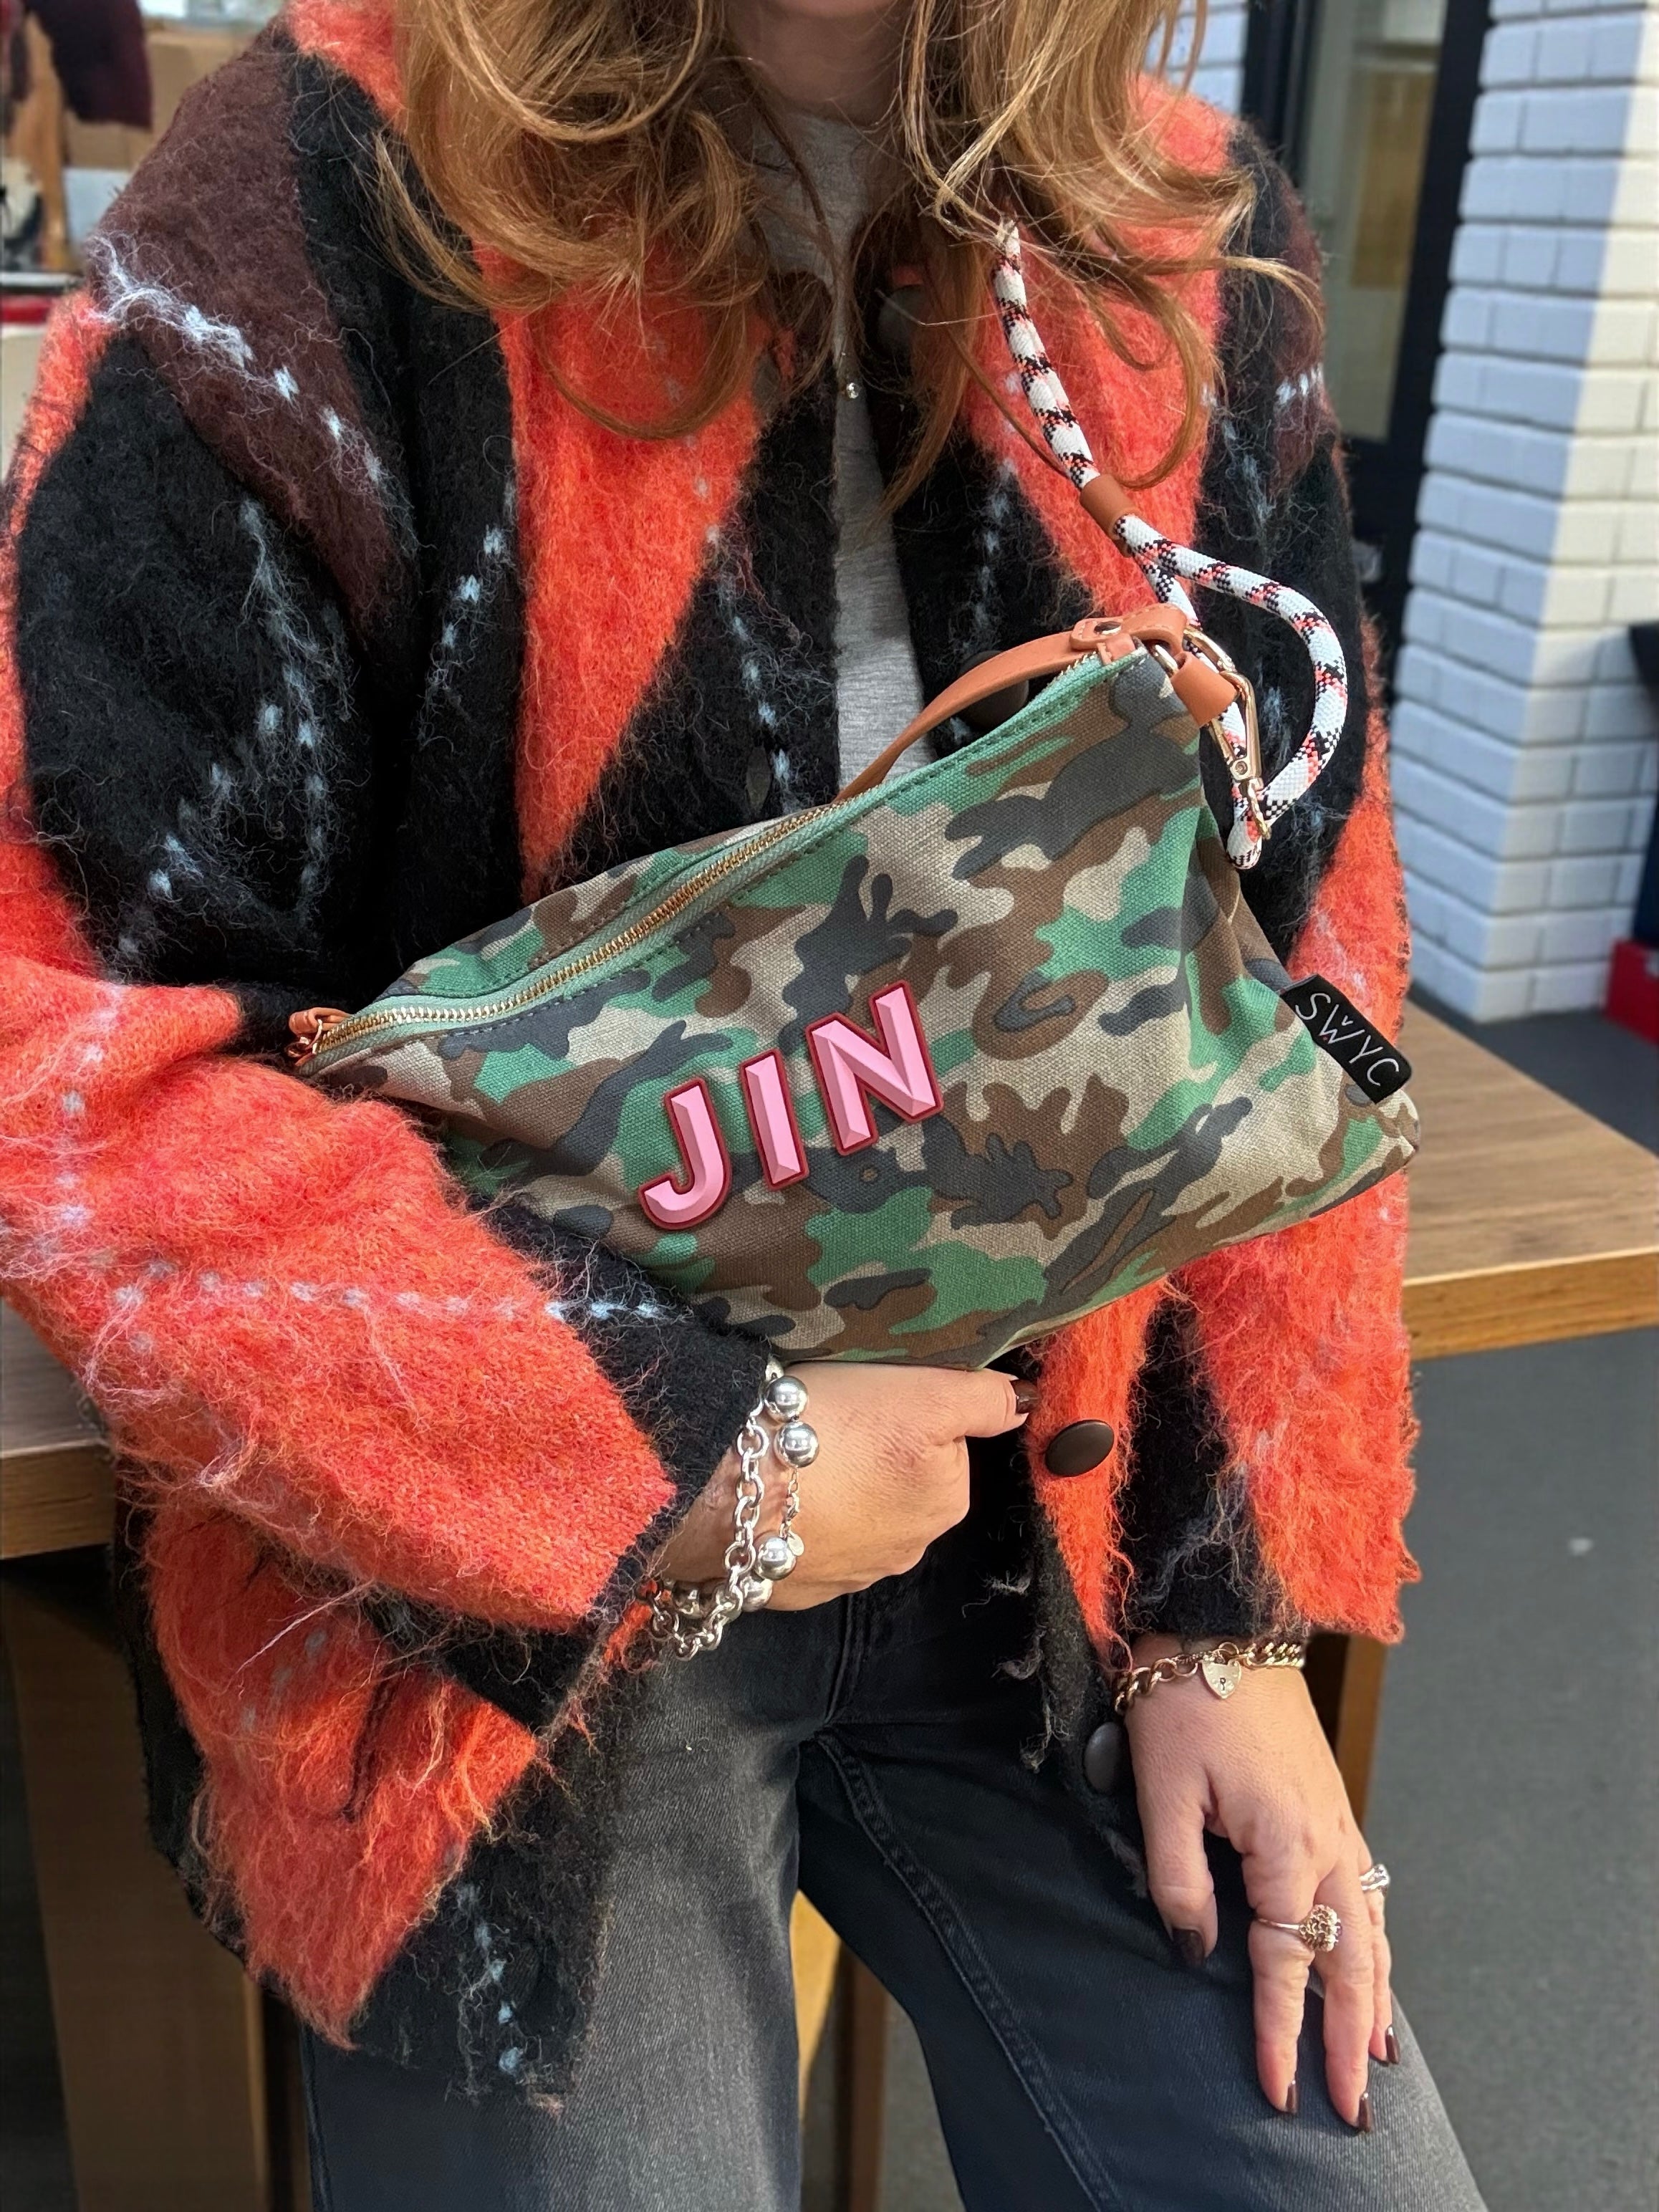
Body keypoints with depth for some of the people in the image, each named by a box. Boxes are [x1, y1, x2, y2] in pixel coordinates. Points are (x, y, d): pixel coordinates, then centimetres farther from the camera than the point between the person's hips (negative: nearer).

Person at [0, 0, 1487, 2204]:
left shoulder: (1202, 262, 0)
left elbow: (1299, 977, 3)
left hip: (1044, 1527, 4)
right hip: (494, 1595, -3)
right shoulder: (308, 223, -13)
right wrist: (666, 1461, -18)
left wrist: (1241, 1606, 0)